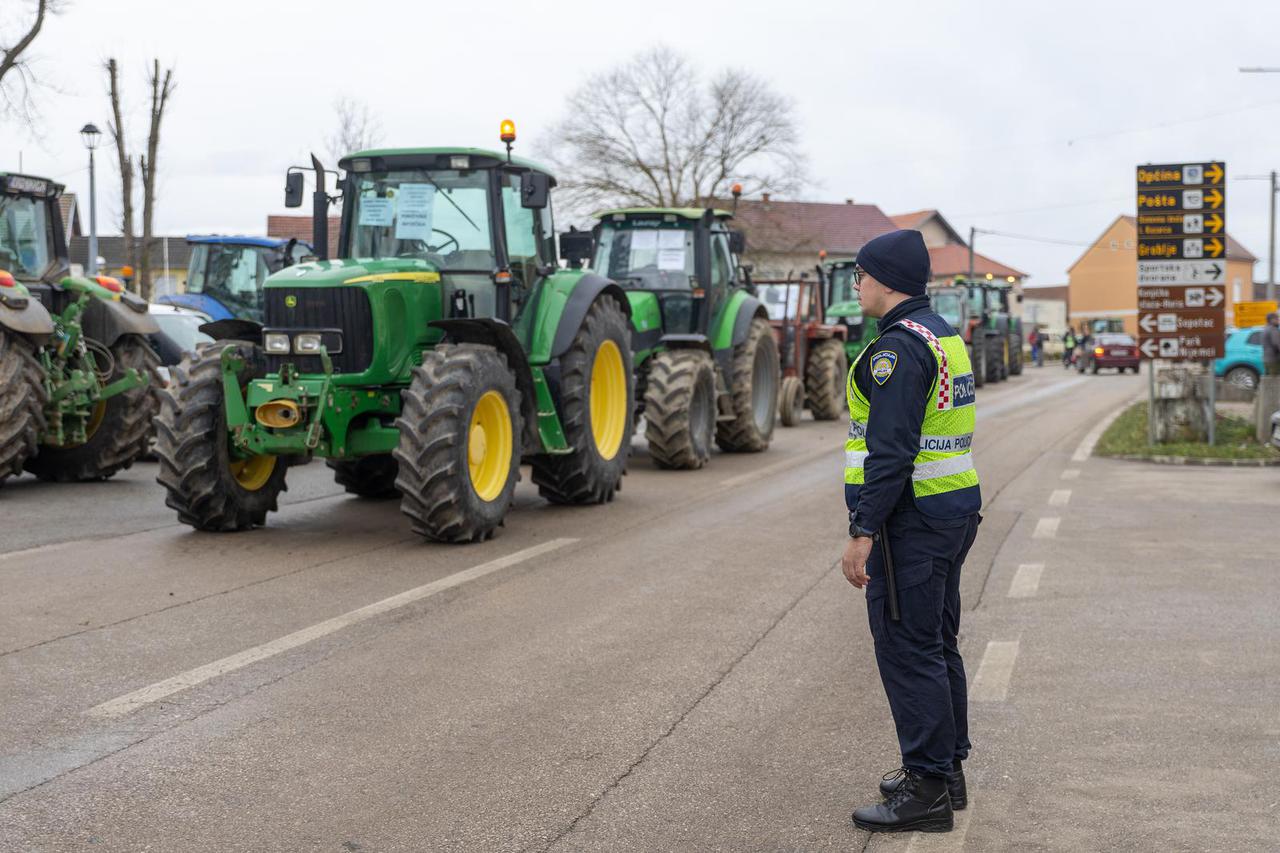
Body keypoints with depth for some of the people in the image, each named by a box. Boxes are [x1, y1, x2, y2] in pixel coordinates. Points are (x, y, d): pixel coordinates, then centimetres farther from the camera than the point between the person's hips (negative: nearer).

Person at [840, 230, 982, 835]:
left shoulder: (899, 346, -17)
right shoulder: (945, 337, 15)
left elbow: (891, 450, -24)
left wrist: (862, 532, -23)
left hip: (910, 520, -10)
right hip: (955, 509, 10)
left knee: (907, 652, -5)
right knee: (936, 645, 17)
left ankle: (927, 791, -1)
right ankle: (947, 769, 26)